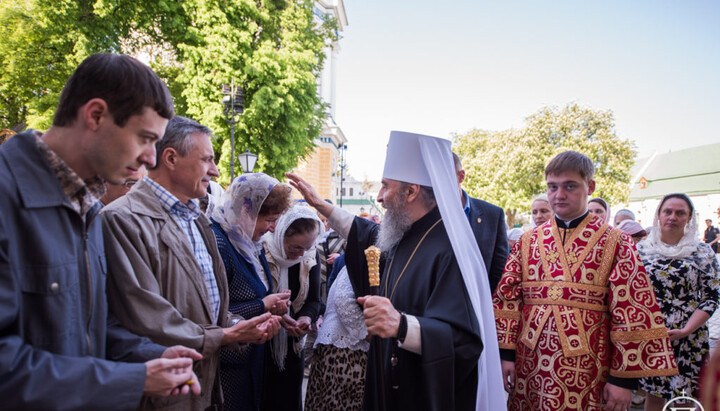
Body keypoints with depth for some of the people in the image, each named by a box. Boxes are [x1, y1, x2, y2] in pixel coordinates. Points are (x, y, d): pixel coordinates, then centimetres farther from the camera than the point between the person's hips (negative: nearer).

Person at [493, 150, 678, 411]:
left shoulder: (615, 243, -2)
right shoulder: (528, 241, 7)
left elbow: (632, 313, -7)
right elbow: (507, 299, 5)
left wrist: (625, 379, -9)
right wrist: (506, 354, -1)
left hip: (587, 372, -3)